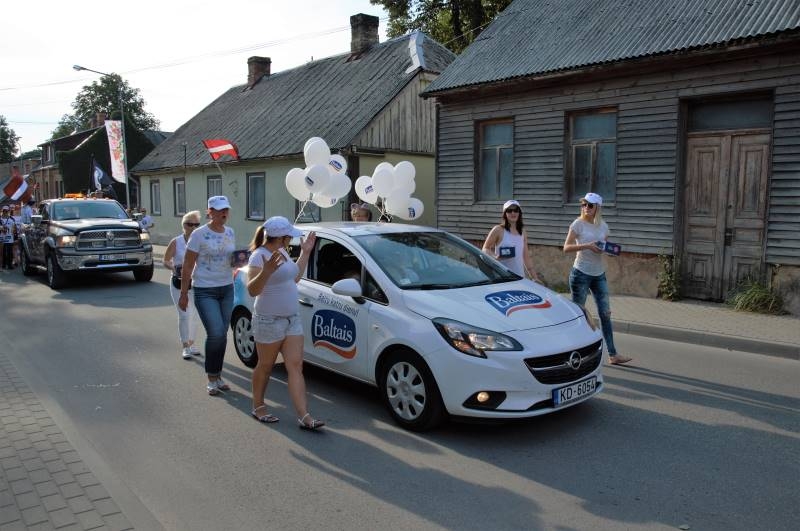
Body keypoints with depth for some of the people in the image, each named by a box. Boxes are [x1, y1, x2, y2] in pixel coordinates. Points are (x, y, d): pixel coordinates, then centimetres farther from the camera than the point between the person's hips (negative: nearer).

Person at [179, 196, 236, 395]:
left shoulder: (230, 233, 7)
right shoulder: (199, 234, -9)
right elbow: (187, 266, -6)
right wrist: (183, 294, -8)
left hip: (227, 289, 5)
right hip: (205, 291, -5)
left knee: (222, 334, 6)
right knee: (216, 333, -13)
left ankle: (217, 376, 20)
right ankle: (212, 378, 6)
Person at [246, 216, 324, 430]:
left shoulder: (282, 251, 11)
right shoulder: (259, 256, -16)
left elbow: (294, 278, 22)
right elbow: (252, 290, -26)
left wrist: (305, 253, 18)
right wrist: (267, 271, -42)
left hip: (292, 319, 8)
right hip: (269, 321, -8)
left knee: (295, 366, 1)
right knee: (265, 366, 8)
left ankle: (304, 416, -1)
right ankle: (258, 407, 29)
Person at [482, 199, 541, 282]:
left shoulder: (523, 232, 12)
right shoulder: (498, 230, -2)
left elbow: (526, 256, 16)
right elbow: (485, 249, 0)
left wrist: (534, 277, 14)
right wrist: (495, 257, -21)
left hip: (519, 277, 5)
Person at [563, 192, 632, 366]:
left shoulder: (603, 226, 7)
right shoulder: (578, 224, -7)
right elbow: (566, 247, -12)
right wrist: (586, 245, -25)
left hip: (599, 274, 5)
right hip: (581, 273, -5)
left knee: (605, 313, 5)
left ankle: (612, 354, 10)